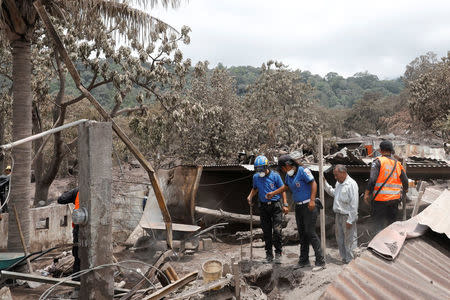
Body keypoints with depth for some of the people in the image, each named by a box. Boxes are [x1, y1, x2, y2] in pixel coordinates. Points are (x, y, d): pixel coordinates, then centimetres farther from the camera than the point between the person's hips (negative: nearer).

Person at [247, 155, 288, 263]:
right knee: (266, 231, 7)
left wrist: (285, 204, -6)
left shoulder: (275, 176, -6)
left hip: (275, 205, -3)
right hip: (263, 207, 3)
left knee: (277, 230, -8)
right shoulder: (256, 177, 3)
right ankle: (269, 253, 19)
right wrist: (250, 196, 1)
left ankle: (278, 253, 5)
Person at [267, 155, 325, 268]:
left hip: (308, 206, -8)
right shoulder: (288, 175, 12)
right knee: (302, 233, 10)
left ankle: (320, 260, -4)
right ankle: (304, 261, 19)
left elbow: (313, 184, -16)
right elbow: (286, 187, 29)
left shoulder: (303, 171, -12)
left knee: (310, 232, -11)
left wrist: (312, 200, -24)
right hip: (298, 207, 8)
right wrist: (273, 193, 33)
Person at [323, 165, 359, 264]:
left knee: (349, 240, 1)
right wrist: (325, 183, 13)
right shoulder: (338, 183, 10)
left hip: (347, 216, -9)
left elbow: (354, 204, -19)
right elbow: (333, 193, 24)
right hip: (338, 215, 9)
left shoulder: (351, 184, -17)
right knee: (340, 239, 16)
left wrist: (350, 220, -19)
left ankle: (350, 261, 13)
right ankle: (344, 259, 29)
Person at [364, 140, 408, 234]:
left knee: (379, 224, 2)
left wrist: (367, 193, -11)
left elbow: (372, 179, -18)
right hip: (395, 198, 5)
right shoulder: (397, 163, 7)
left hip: (381, 198, -5)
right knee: (392, 223, 18)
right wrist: (405, 189, 33)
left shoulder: (378, 161, -8)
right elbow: (405, 180, 12)